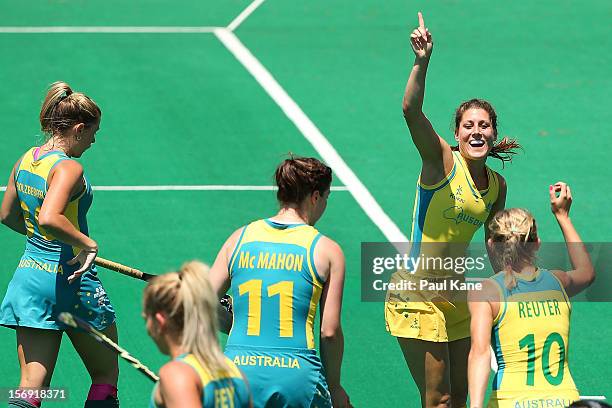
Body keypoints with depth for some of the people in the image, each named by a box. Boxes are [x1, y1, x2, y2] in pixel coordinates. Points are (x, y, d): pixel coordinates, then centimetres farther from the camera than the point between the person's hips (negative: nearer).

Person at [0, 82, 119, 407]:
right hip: (71, 281, -7)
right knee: (106, 376, 14)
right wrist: (87, 243, -23)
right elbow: (50, 218, -34)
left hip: (28, 278, 7)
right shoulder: (68, 168, -18)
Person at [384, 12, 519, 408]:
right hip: (416, 297, -6)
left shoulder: (497, 185, 5)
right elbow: (411, 110, -28)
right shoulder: (442, 160, -11)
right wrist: (422, 62, -42)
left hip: (457, 297, 6)